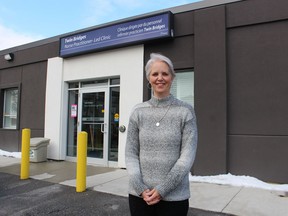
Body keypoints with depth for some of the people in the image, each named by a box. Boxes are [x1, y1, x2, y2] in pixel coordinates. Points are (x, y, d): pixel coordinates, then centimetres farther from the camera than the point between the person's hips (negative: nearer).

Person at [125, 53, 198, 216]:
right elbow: (131, 153, 1)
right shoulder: (138, 112, 2)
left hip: (174, 197, -2)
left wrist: (162, 189, -13)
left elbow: (188, 155, -9)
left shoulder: (185, 111, -4)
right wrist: (141, 188, -10)